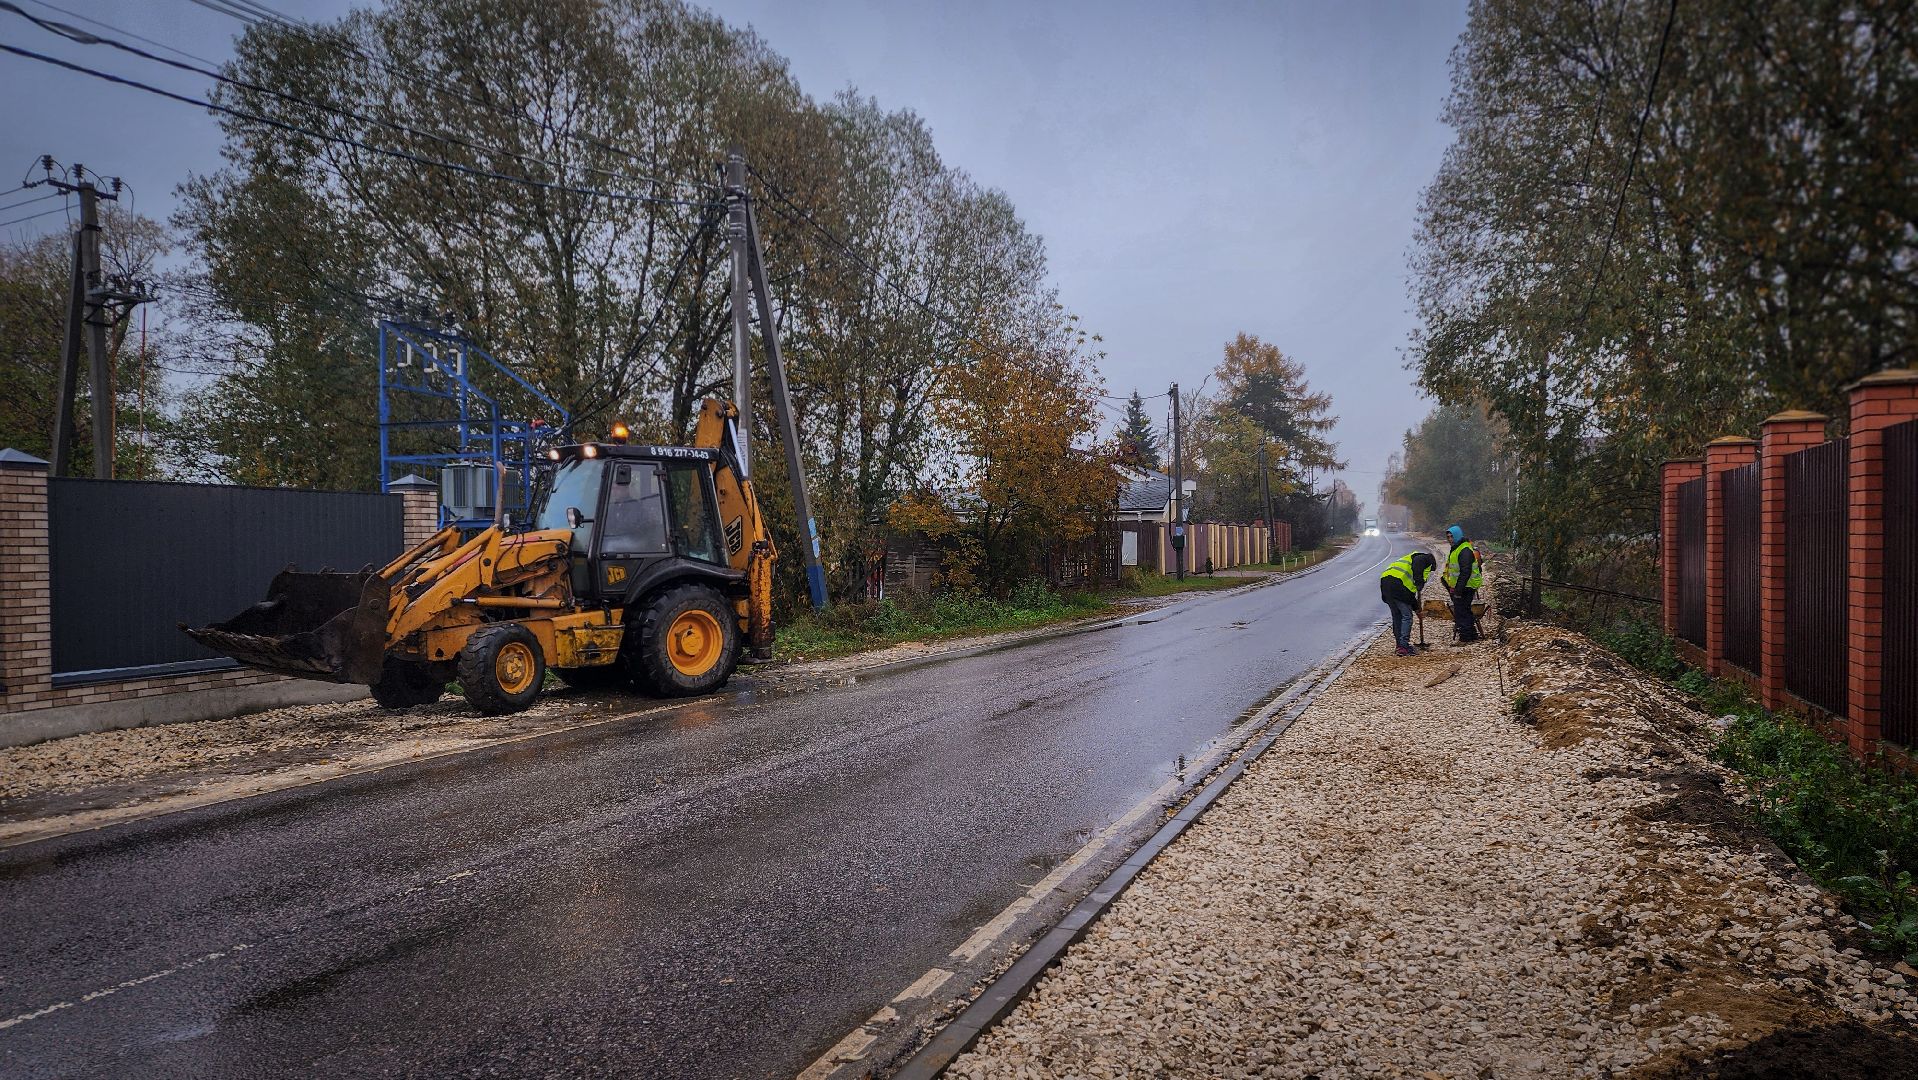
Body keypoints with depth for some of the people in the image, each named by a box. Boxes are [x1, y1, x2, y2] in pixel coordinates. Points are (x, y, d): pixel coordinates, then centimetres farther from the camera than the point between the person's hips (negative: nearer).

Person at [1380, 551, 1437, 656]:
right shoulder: (1426, 558, 14)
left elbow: (1410, 592, 36)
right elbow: (1417, 562, -15)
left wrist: (1416, 608, 37)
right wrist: (1419, 581, -14)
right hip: (1398, 583, -9)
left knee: (1396, 616, 18)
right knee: (1407, 616, -1)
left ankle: (1400, 645, 24)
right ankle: (1403, 647, -4)